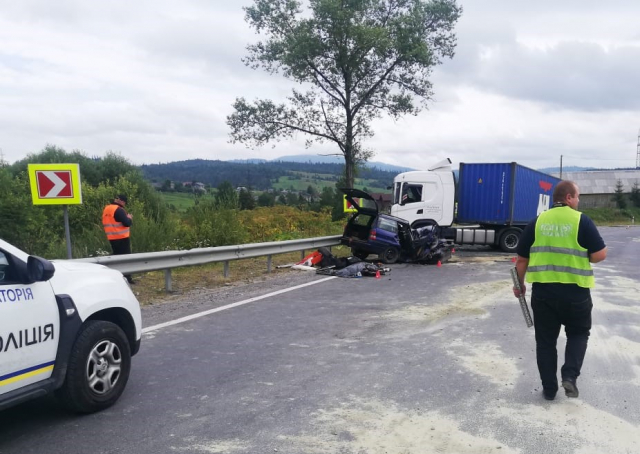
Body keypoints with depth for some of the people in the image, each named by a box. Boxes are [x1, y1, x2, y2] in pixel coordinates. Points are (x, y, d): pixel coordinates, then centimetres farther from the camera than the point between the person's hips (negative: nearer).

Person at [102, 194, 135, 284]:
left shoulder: (106, 209, 13)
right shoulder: (119, 210, -16)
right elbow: (127, 223, -21)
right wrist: (130, 218, 1)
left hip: (112, 238, 8)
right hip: (122, 238, -8)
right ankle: (127, 278, -3)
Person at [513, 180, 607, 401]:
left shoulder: (537, 222, 4)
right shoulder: (581, 221, -5)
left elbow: (522, 258, 7)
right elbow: (600, 254, -9)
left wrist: (519, 284, 19)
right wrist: (581, 256, 12)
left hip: (542, 290, 2)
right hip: (575, 291, -2)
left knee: (545, 339, 12)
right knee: (578, 333, 21)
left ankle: (549, 388, 18)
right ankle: (570, 375, 4)